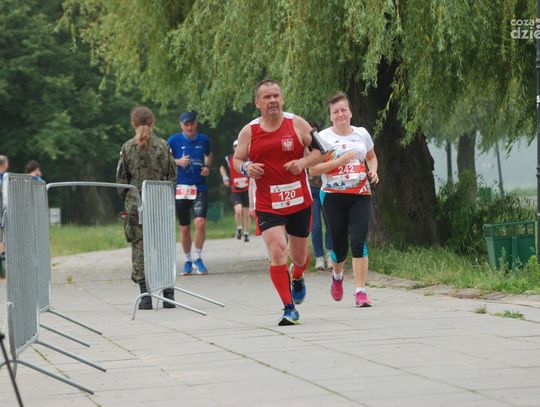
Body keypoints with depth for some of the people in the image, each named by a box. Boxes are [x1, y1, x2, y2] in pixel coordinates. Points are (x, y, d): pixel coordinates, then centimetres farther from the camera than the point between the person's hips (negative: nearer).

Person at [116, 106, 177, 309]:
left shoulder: (128, 147, -2)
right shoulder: (163, 146, 1)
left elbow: (121, 178, 0)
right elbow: (172, 175, 4)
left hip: (135, 204, -1)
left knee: (139, 247, 3)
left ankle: (145, 295, -2)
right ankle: (168, 293, 4)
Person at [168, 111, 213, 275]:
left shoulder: (203, 139, 6)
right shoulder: (174, 140, -2)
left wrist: (207, 167, 5)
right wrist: (178, 162, -14)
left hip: (200, 187, 1)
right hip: (180, 188, -1)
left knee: (200, 222, -17)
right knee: (184, 227, 5)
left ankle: (198, 258, -1)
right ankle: (188, 260, 22)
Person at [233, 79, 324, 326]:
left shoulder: (297, 124, -3)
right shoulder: (248, 132, -2)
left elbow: (319, 151, 2)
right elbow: (237, 159, 10)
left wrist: (303, 162, -19)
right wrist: (246, 168, -13)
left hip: (299, 201, 1)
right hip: (267, 206, -1)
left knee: (298, 256, 14)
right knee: (277, 253, -18)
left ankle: (298, 279, 52)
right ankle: (289, 309, -10)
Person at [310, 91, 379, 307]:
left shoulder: (362, 134, 9)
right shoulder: (323, 137, -2)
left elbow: (371, 157, 26)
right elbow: (313, 169, -9)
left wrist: (373, 170, 4)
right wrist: (339, 161, -18)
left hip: (360, 195, 2)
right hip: (333, 196, -1)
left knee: (358, 241, -13)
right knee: (339, 245, 5)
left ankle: (360, 291, -12)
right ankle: (337, 276, 39)